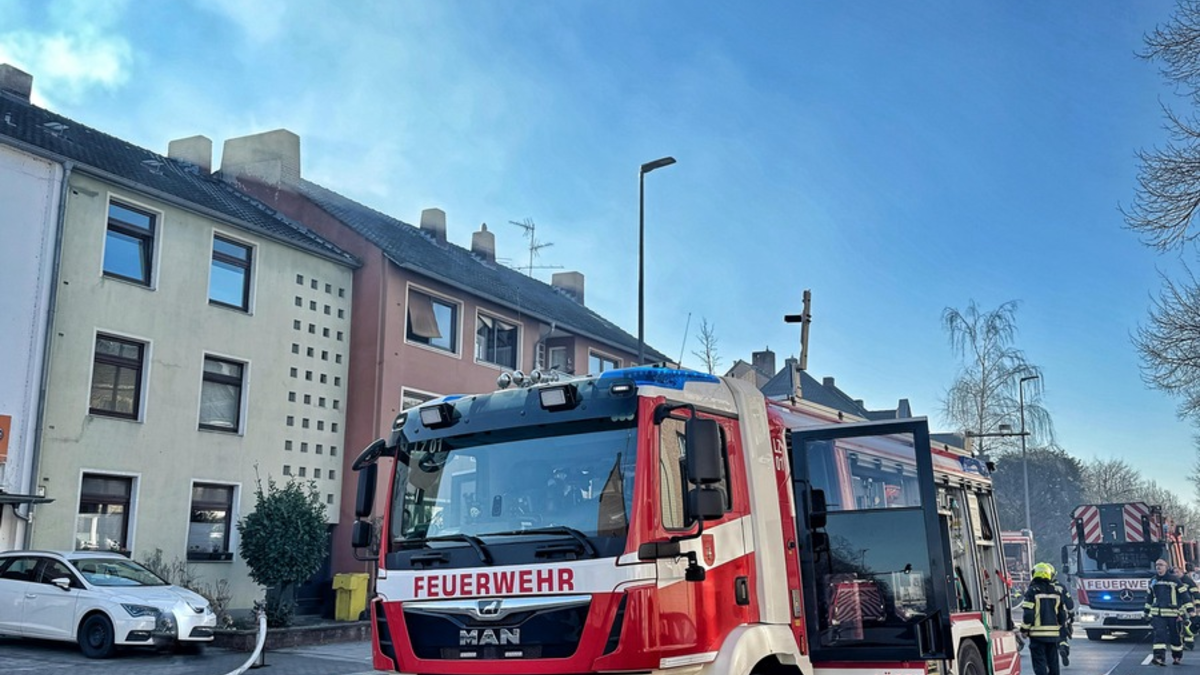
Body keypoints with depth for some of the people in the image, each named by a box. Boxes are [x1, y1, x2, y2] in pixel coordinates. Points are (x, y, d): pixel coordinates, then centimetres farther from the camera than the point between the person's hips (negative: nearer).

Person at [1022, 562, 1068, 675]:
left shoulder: (1032, 591, -10)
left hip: (1037, 634, -5)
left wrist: (1024, 629, -3)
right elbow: (1062, 614, 11)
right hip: (1054, 634, 5)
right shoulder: (1056, 592, 7)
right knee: (1053, 661, 15)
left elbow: (1028, 614, -15)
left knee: (1039, 662, -3)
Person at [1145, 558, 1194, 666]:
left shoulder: (1174, 580, -2)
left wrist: (1189, 610, -8)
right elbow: (1149, 597, 23)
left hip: (1173, 613, -3)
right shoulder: (1153, 581, 12)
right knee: (1159, 634, -11)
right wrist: (1147, 612, 26)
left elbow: (1184, 595, -3)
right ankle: (1160, 658, -18)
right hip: (1157, 614, 3)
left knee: (1175, 636, 9)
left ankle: (1177, 657, 28)